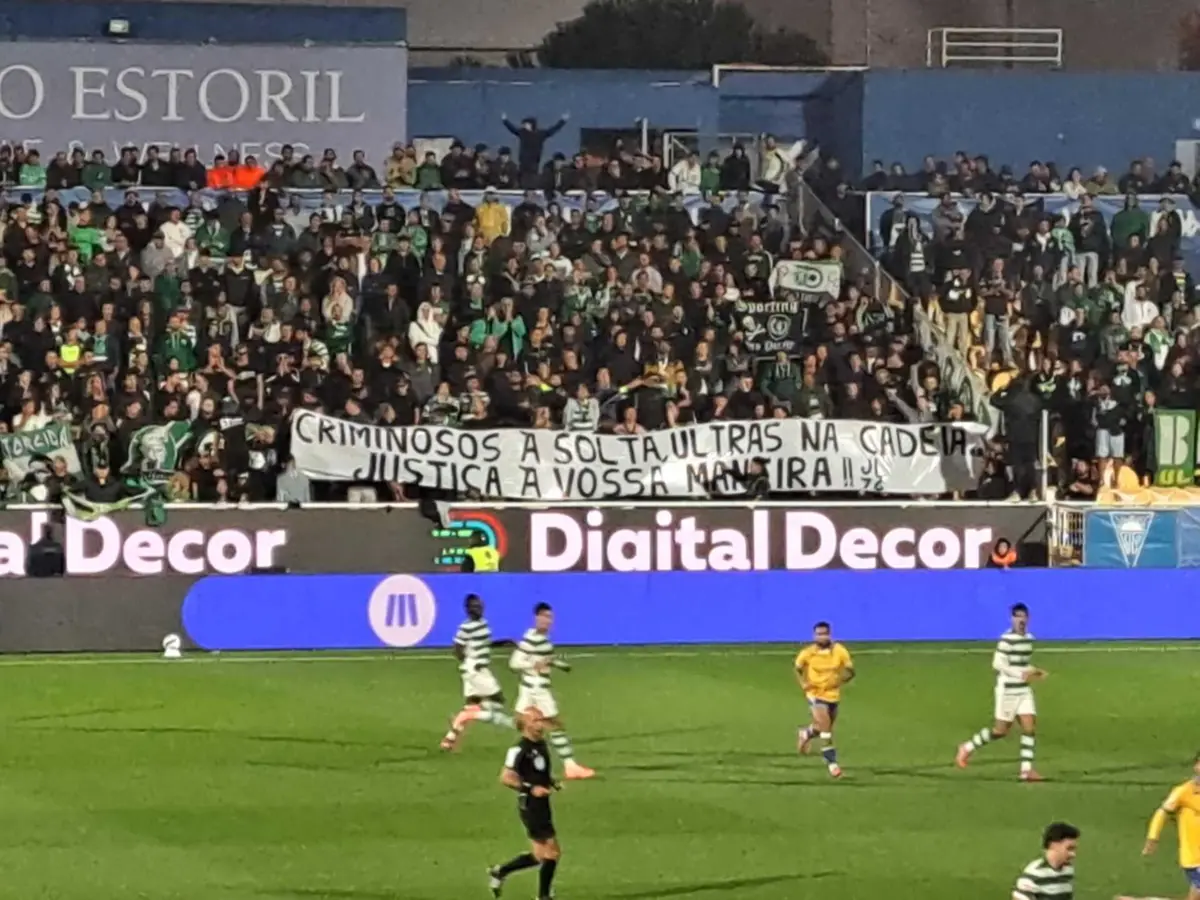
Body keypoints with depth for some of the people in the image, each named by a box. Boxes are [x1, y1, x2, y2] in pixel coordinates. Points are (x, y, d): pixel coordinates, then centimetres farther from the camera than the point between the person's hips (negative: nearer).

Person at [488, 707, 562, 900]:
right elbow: (506, 778, -20)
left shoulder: (541, 744, 11)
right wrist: (530, 788, -28)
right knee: (552, 853, -6)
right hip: (530, 806, -9)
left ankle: (499, 872, 28)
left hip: (542, 806, 9)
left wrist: (552, 783, 8)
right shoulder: (520, 749, -17)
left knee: (541, 855, 15)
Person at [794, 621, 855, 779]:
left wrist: (840, 680, -19)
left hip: (833, 694, 3)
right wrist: (803, 684, -7)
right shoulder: (807, 653, -10)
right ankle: (831, 762, -10)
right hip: (815, 694, -3)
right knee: (825, 726, -17)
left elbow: (850, 671, -3)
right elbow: (798, 668, 7)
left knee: (825, 728, 17)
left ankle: (807, 734, 51)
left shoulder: (840, 651, -11)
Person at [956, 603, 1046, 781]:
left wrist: (1033, 673, 4)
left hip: (1024, 690, 7)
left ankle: (1026, 769, -2)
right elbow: (998, 663, -20)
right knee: (1001, 730, 0)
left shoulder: (1029, 639, 10)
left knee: (1030, 728, -3)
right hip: (1008, 690, -7)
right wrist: (1021, 674, -23)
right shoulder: (1007, 639, -16)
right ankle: (968, 748, 21)